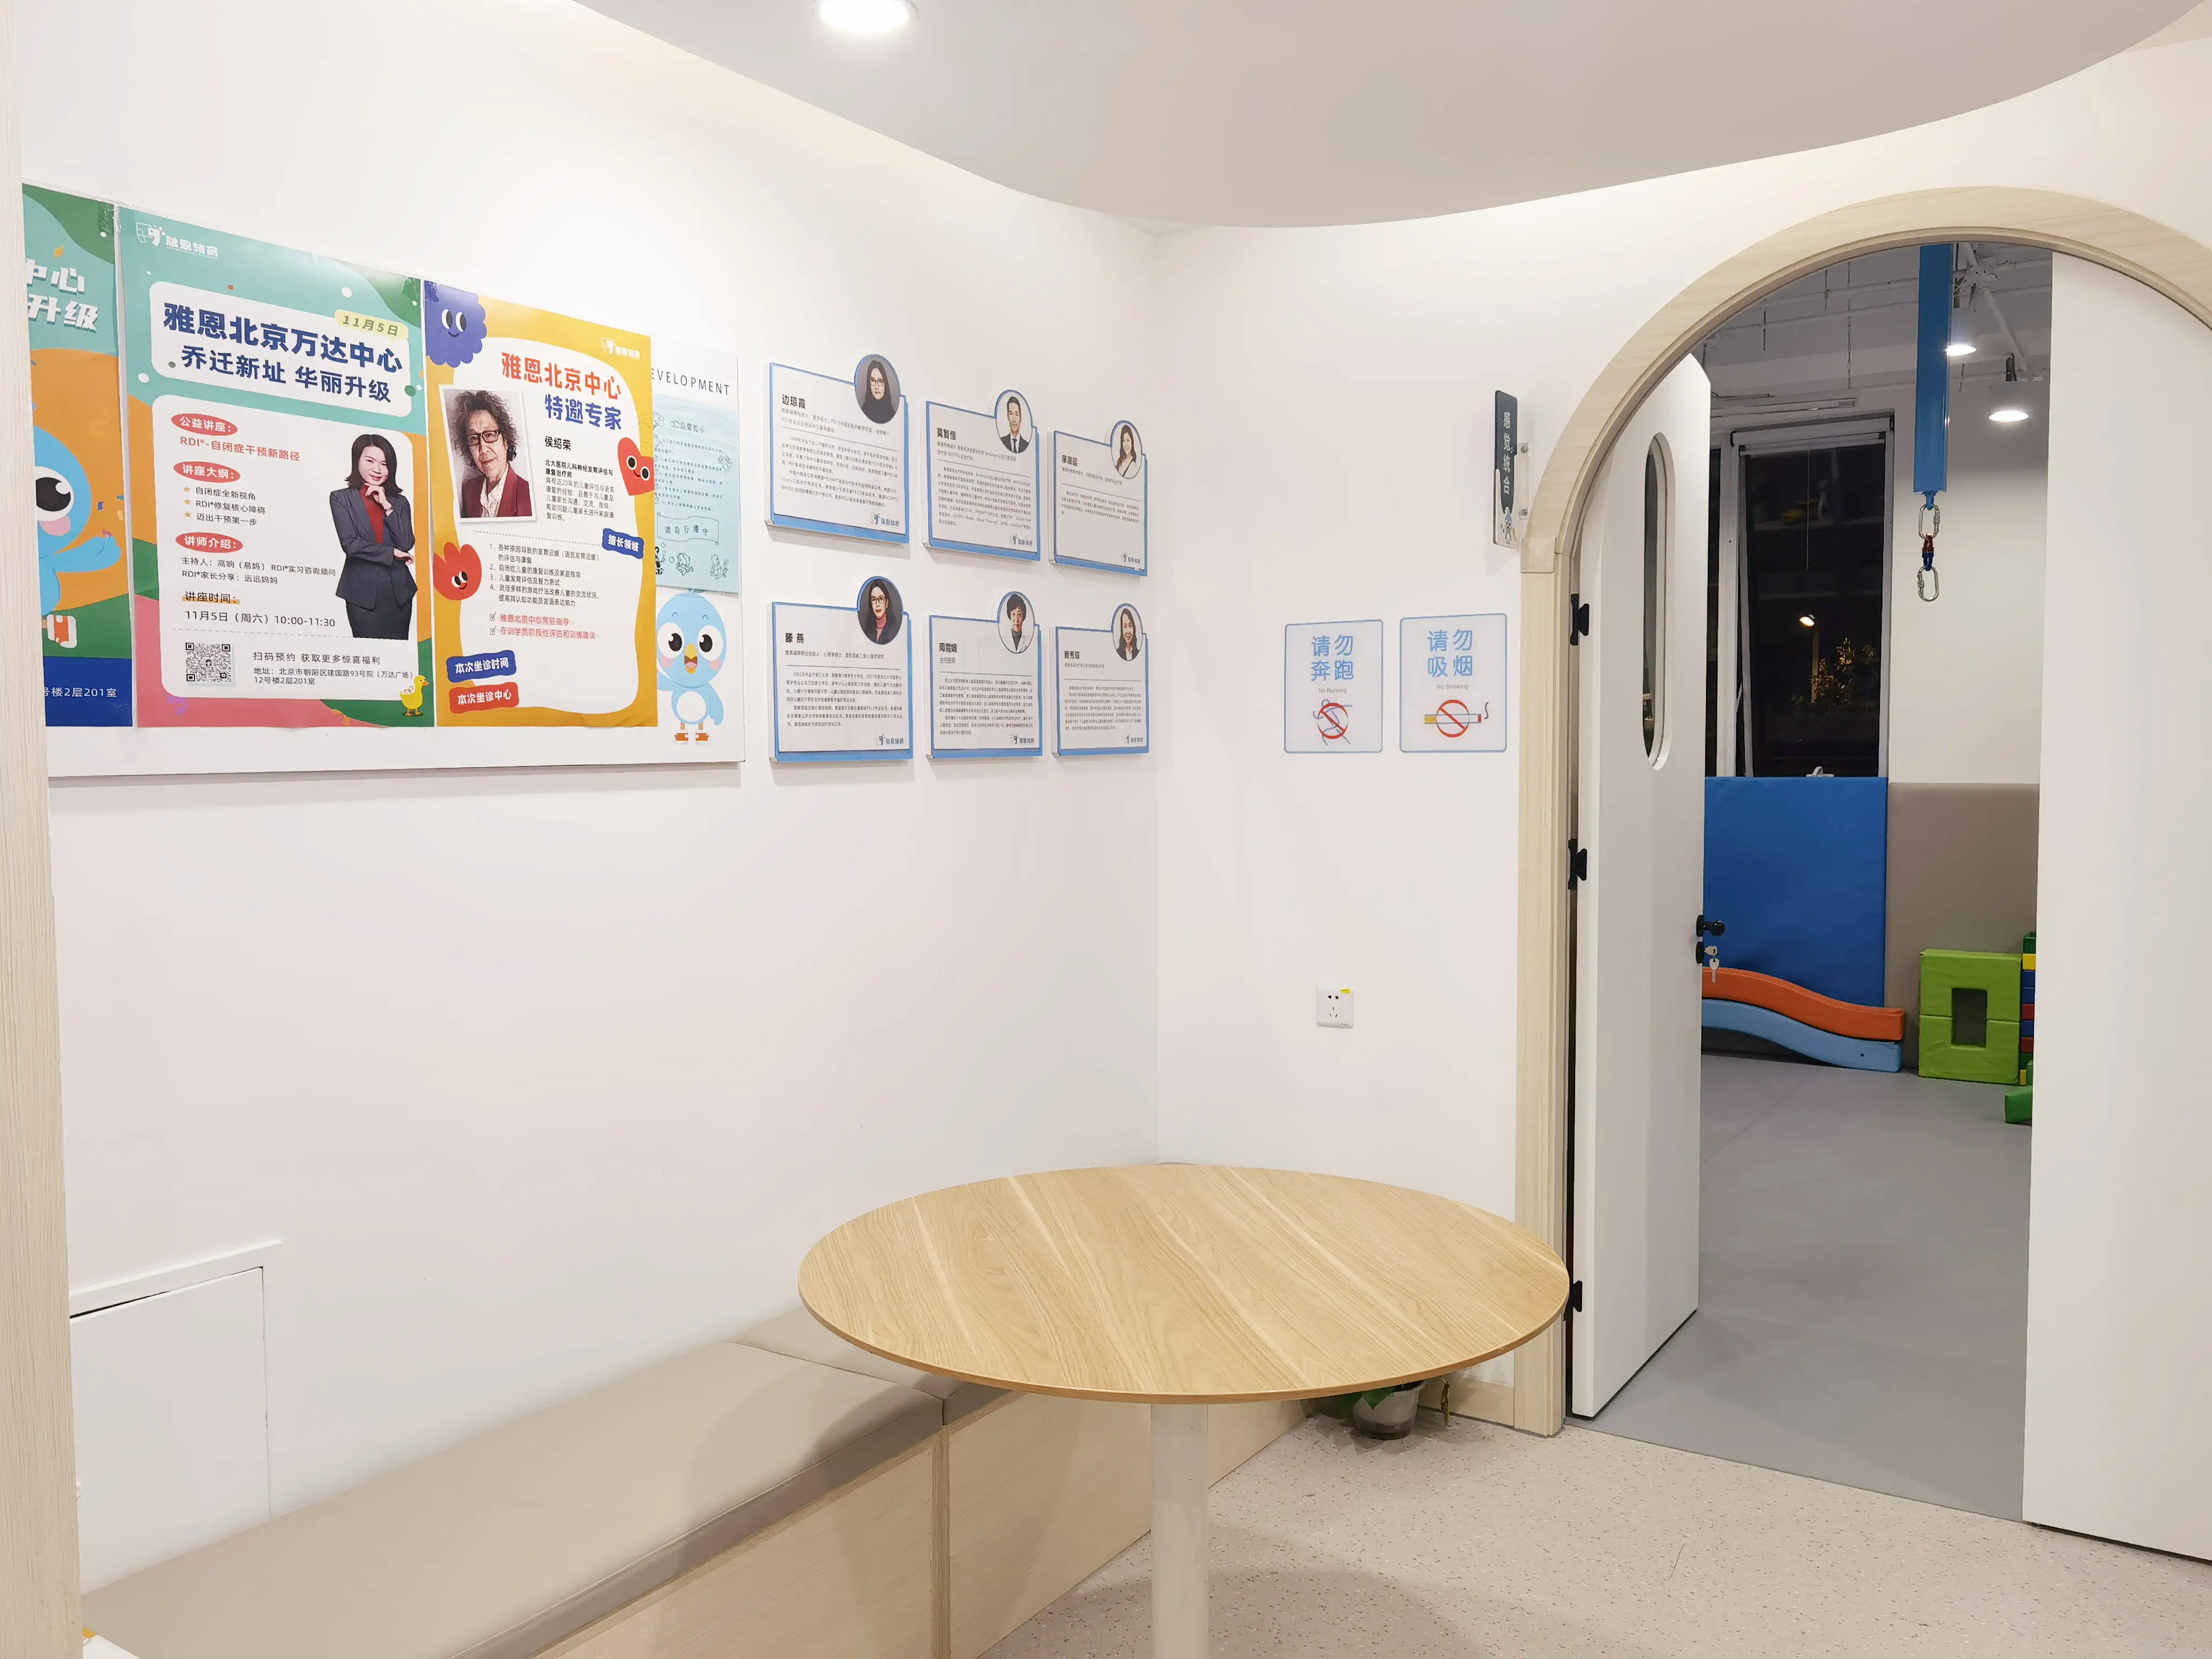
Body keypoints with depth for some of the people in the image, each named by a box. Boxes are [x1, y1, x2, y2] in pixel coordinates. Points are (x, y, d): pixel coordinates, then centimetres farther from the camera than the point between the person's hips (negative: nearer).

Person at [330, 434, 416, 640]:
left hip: (399, 590, 3)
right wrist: (392, 553, -5)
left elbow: (407, 544, -2)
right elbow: (350, 544, -9)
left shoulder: (399, 502, 11)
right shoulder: (341, 499, 2)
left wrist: (387, 506, -6)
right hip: (363, 592, -3)